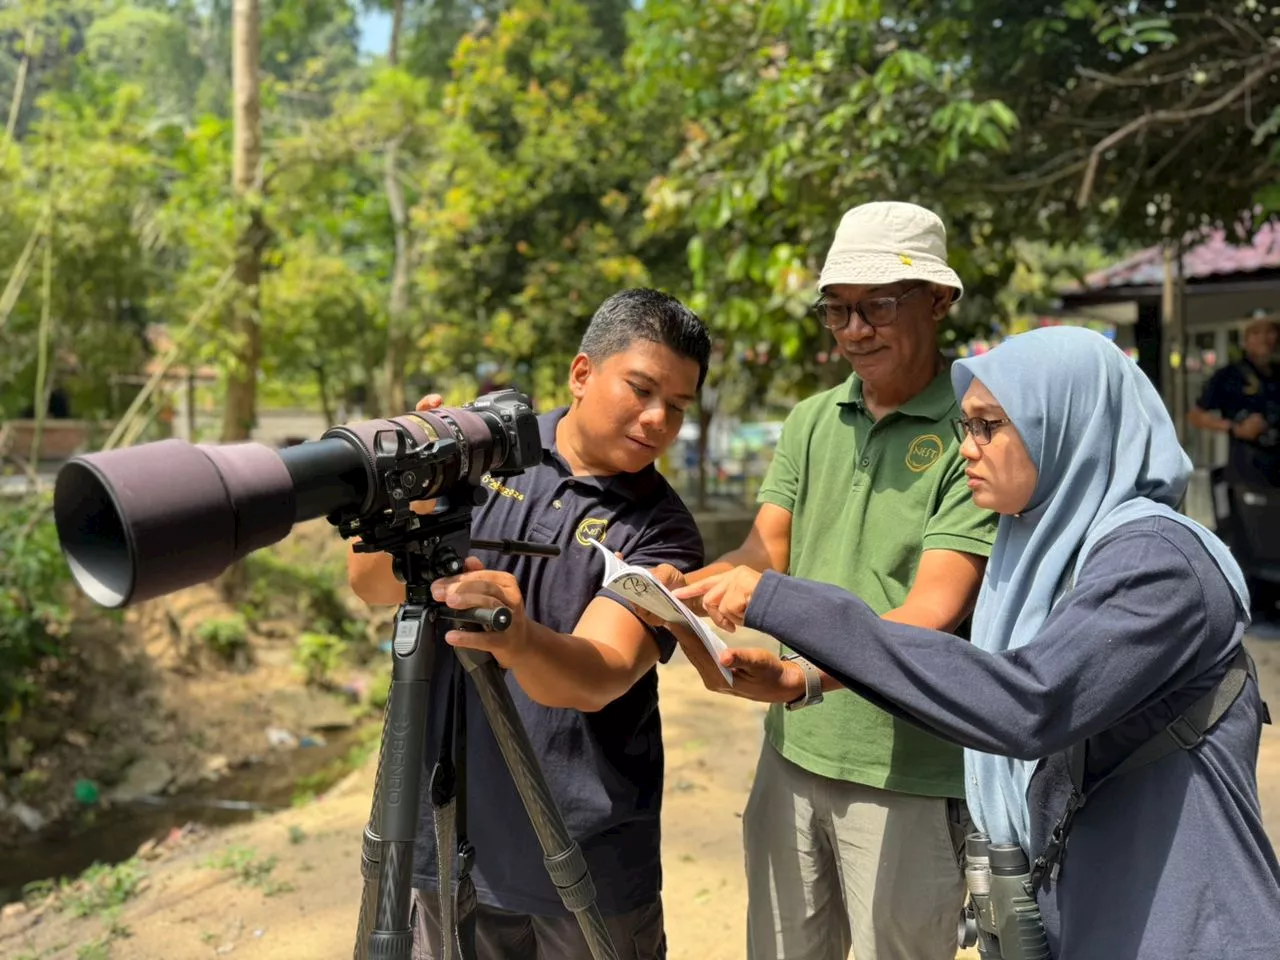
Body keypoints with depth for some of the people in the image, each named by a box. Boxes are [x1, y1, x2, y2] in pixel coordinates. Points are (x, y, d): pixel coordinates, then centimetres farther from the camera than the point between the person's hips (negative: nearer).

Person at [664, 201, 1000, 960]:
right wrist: (681, 587, -21)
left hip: (908, 773, -5)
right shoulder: (812, 421, 7)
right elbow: (765, 551, -1)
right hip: (793, 754, 5)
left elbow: (933, 612, -21)